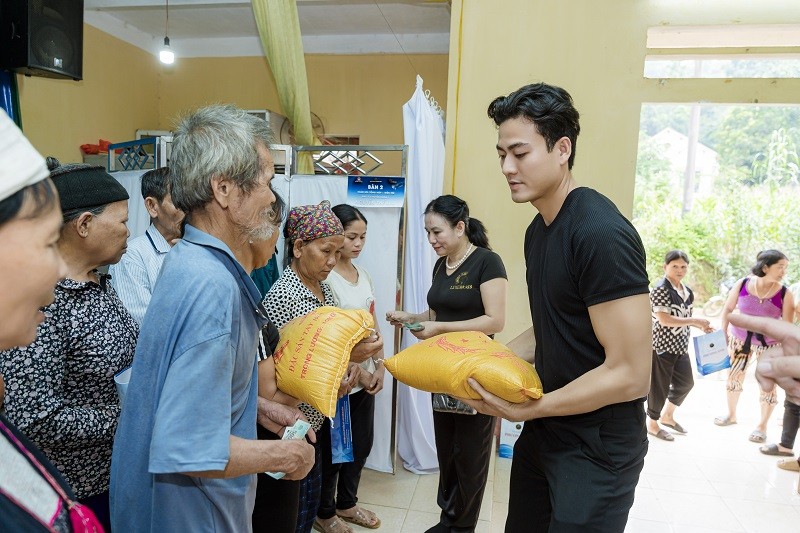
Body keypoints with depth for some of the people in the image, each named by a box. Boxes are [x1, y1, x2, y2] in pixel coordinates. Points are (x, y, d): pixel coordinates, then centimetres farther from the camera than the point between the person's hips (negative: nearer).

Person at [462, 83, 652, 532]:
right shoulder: (538, 230, 4)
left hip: (597, 449, -8)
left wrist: (530, 409, -19)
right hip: (544, 433, 8)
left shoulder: (601, 233, -24)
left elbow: (630, 375, -24)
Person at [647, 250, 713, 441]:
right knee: (659, 387, 3)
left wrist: (700, 326, 5)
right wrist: (694, 321, -20)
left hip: (680, 346, 9)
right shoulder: (661, 289, -17)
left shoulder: (686, 291, 10)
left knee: (686, 383, 19)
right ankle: (652, 423, 20)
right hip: (662, 345, -9)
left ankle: (667, 415, 38)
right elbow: (664, 320, -23)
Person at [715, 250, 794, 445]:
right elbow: (728, 309, 0)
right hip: (739, 340, 2)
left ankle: (762, 426, 25)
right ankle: (731, 415, 38)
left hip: (769, 345, -2)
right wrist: (723, 335, 1)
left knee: (768, 385, 5)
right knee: (733, 377, 15)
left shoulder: (784, 294, -15)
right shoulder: (742, 284, -13)